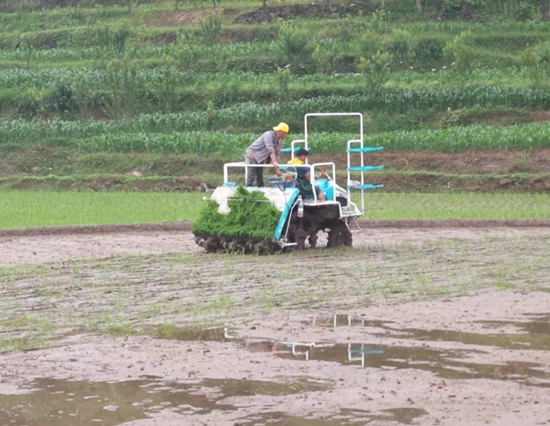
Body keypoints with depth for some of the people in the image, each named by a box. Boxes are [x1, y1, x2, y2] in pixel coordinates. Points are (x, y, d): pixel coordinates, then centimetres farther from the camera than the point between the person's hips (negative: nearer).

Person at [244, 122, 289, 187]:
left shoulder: (279, 142, 4)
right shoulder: (269, 135, -21)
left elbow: (276, 155, 8)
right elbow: (270, 149, -33)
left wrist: (277, 170, 3)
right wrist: (274, 162, -44)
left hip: (260, 159, 9)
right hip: (252, 155, -9)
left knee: (260, 178, 8)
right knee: (251, 178, -13)